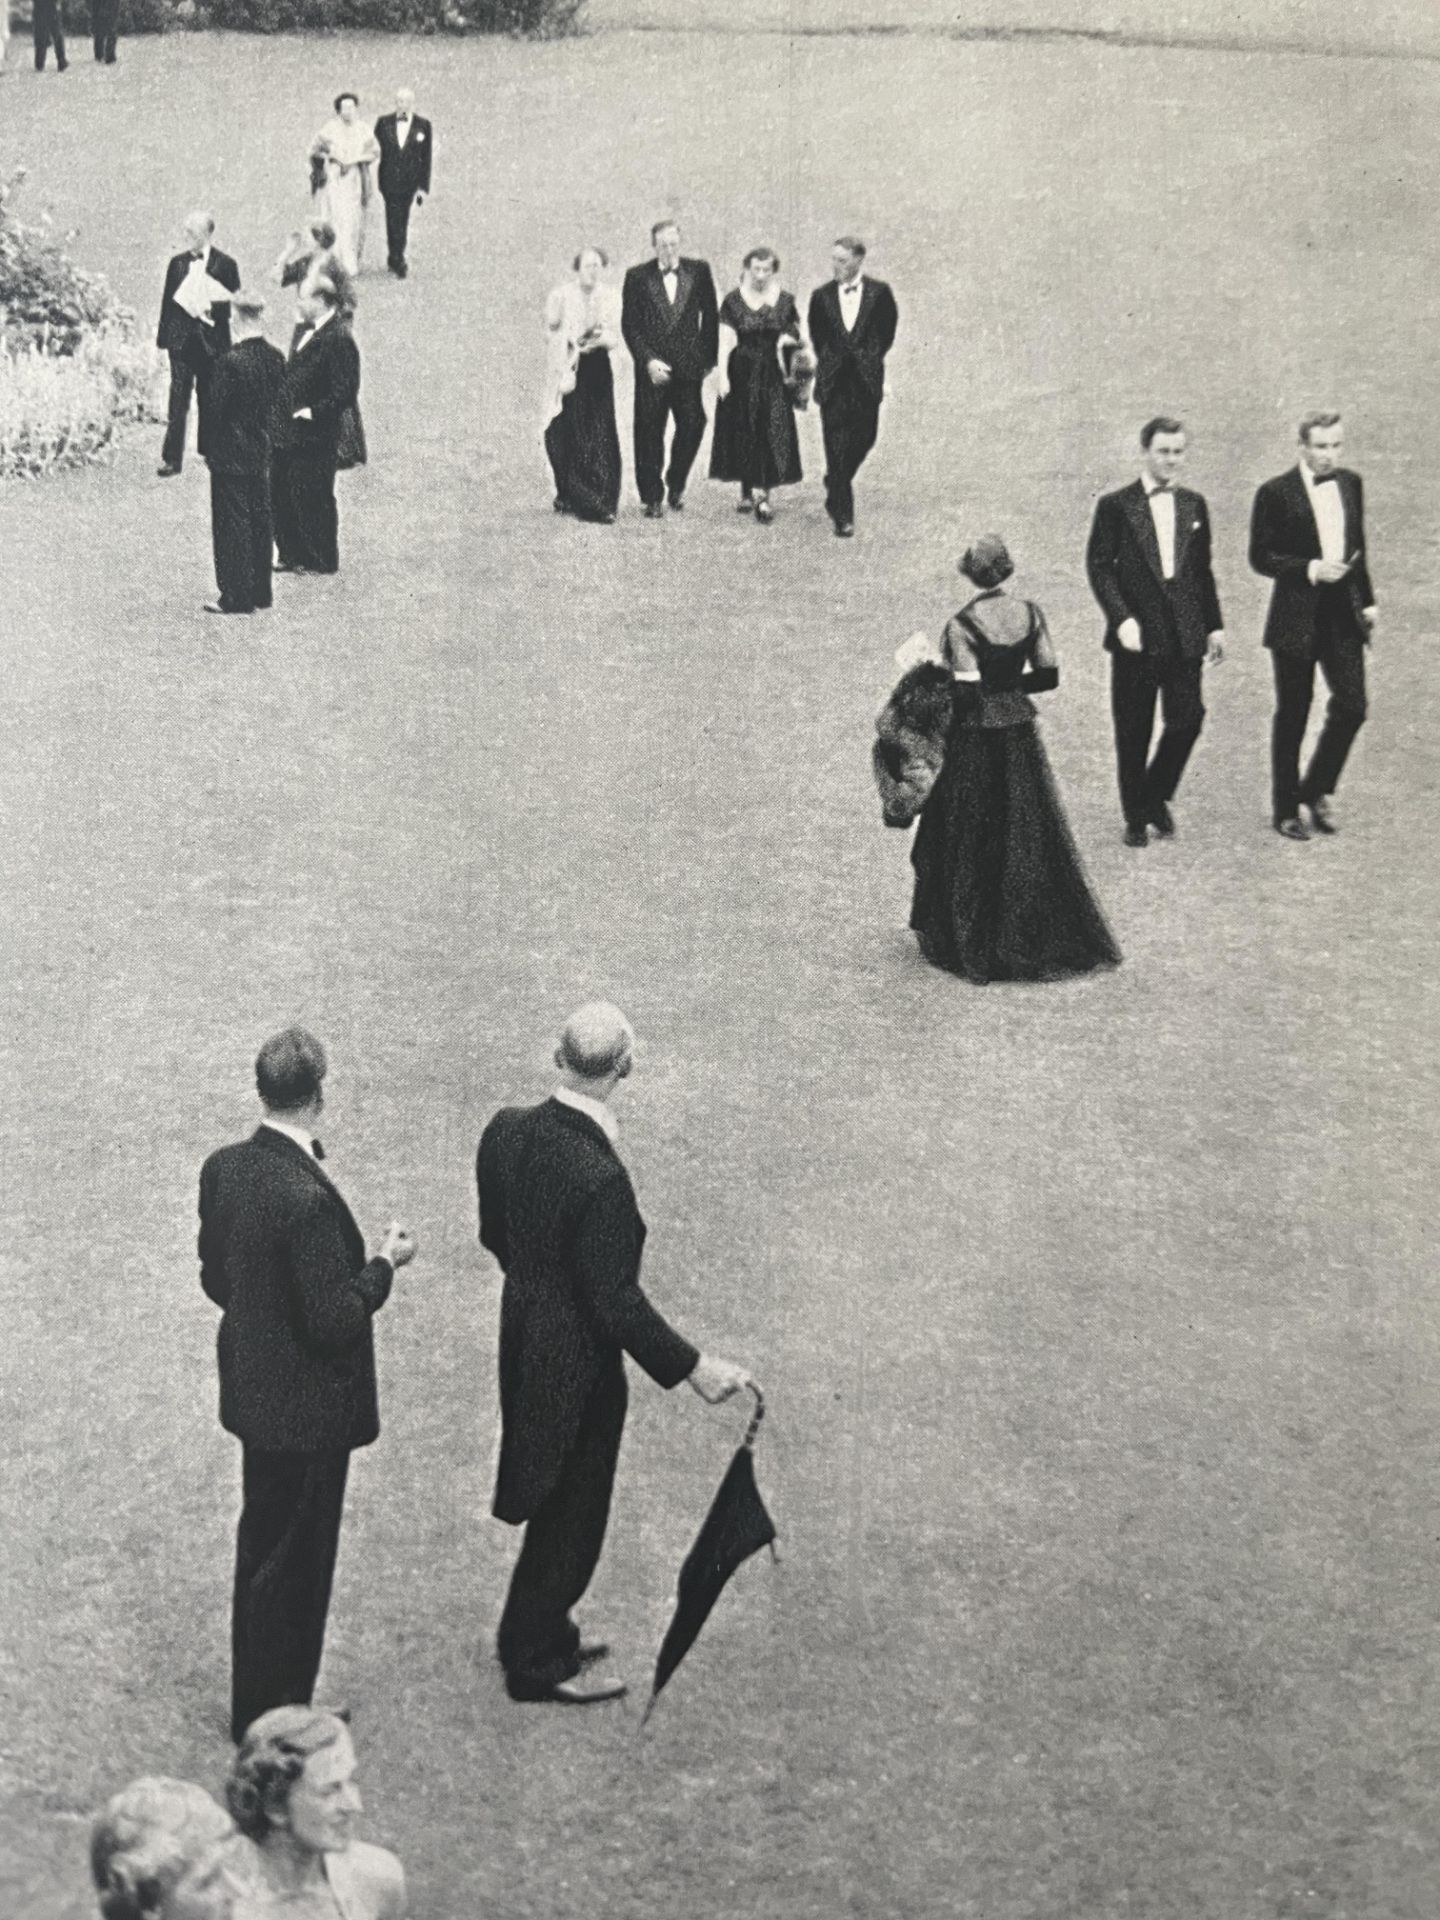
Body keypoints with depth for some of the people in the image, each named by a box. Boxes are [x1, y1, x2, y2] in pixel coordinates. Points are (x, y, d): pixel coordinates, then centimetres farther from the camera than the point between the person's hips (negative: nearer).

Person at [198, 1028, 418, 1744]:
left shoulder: (224, 1168, -4)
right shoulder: (308, 1198, -30)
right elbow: (336, 1322, -26)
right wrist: (384, 1263, -11)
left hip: (252, 1389, 9)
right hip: (305, 1409, -9)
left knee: (264, 1550, 23)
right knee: (290, 1563, 7)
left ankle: (258, 1706, 38)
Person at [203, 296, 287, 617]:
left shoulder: (231, 361, -21)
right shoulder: (276, 358, 0)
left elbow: (217, 408, -16)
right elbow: (279, 402, 7)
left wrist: (210, 449, -2)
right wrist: (268, 439, 16)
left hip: (231, 456, -7)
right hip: (262, 453, 7)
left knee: (232, 524, 0)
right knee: (260, 521, 14)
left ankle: (237, 596, 3)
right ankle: (260, 591, 22)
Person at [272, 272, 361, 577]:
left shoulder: (338, 338, -17)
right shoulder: (303, 330, 11)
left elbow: (345, 392, -19)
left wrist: (312, 412, -19)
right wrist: (283, 407, 9)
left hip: (314, 435, -9)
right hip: (287, 432, 9)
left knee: (311, 499, 0)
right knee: (280, 493, 13)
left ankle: (323, 561, 13)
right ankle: (292, 555, 24)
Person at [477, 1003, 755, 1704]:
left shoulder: (507, 1130, -8)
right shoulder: (599, 1177, -31)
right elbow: (617, 1303, -26)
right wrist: (692, 1368, -19)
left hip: (523, 1342, 8)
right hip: (577, 1363, -8)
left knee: (556, 1502, 25)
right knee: (569, 1515, 11)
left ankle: (540, 1633, 41)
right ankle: (537, 1664, 25)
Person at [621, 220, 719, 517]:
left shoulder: (699, 272, 4)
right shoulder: (638, 277, 1)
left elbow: (710, 317, 9)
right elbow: (629, 325, -1)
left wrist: (709, 358, 4)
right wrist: (648, 361, -11)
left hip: (688, 367, 1)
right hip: (651, 367, -1)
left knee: (692, 426, -4)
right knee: (649, 434, 0)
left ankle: (676, 484, 20)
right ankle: (653, 498, 9)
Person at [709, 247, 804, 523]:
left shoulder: (786, 301, 4)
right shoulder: (733, 301, -1)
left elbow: (796, 335, 13)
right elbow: (725, 342, -3)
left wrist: (789, 339, -10)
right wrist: (723, 376, -9)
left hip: (773, 376, 0)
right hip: (742, 374, 0)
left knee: (773, 434, -9)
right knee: (744, 434, 4)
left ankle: (761, 493, -10)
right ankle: (747, 492, 16)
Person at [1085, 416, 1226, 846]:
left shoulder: (1193, 505, 11)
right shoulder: (1115, 506, -2)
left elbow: (1203, 570, 16)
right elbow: (1099, 567, -5)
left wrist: (1214, 625, 13)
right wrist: (1122, 619, -15)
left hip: (1185, 634, 3)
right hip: (1137, 634, -3)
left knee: (1187, 719, -3)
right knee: (1133, 730, 2)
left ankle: (1156, 797, 19)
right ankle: (1135, 817, 14)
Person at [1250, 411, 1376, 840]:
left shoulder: (1350, 483, 8)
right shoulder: (1276, 493, -9)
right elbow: (1260, 557, -7)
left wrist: (1367, 600, 13)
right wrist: (1311, 570, -19)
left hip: (1343, 613, 4)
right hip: (1297, 616, -4)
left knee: (1351, 706, -3)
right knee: (1292, 716, 4)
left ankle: (1316, 790, 17)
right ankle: (1286, 809, 15)